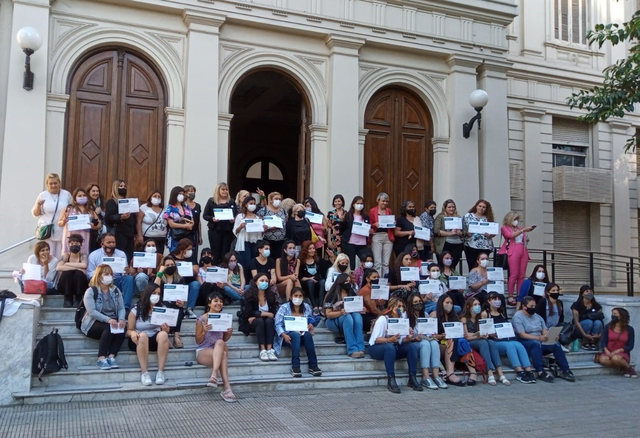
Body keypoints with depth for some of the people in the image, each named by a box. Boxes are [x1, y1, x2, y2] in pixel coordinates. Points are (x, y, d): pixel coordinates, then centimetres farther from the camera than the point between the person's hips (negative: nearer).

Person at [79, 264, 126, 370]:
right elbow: (91, 311, -18)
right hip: (94, 324, -4)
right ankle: (101, 358, -36)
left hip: (112, 321, 5)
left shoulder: (115, 290, 10)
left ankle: (111, 357, -32)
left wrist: (121, 319, -19)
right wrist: (108, 319, -31)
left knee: (121, 328, -27)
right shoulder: (91, 291, -6)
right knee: (109, 328, -34)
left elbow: (121, 308, 4)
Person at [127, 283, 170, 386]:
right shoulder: (136, 310, -5)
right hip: (139, 341, -2)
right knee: (142, 335, -37)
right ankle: (144, 373, -35)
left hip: (156, 340, 2)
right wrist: (132, 333, -24)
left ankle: (160, 372, -33)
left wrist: (166, 330, -18)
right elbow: (129, 330, 0)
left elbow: (165, 331, 7)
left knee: (163, 334, -33)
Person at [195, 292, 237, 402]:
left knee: (220, 342, -35)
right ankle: (227, 388, -43)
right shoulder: (201, 320, -4)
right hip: (203, 351, -3)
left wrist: (229, 333, -7)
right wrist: (204, 332, -21)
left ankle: (214, 376, -46)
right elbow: (198, 341, 0)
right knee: (223, 355, -36)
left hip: (218, 351, 3)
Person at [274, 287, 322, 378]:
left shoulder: (306, 307, 12)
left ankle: (313, 366, -35)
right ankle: (295, 366, -42)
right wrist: (284, 335, -25)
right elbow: (278, 324, -7)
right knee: (296, 335, -37)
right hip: (288, 336, -3)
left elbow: (310, 320, 15)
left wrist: (311, 325, -10)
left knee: (308, 334, -32)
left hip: (302, 335, 3)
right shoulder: (284, 307, 0)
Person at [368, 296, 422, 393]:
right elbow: (376, 339, -22)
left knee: (413, 346, -17)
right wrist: (389, 340, -40)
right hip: (376, 348, -6)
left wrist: (409, 338, -22)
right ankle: (391, 380, -34)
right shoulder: (383, 319, -16)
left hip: (394, 347, 6)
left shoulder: (401, 319, 2)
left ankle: (412, 379, -17)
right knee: (390, 346, -38)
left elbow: (400, 340, -1)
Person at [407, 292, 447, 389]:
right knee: (425, 343, -35)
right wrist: (417, 337, -23)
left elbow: (431, 330, 10)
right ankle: (426, 378, -41)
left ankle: (436, 376, -38)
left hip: (426, 340, 4)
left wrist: (432, 336, -12)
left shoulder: (425, 315, 16)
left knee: (434, 343, -29)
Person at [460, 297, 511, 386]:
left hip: (481, 340, 5)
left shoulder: (480, 318, 17)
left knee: (491, 342, -29)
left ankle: (500, 374, -41)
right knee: (483, 343, -35)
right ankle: (490, 374, -46)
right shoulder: (464, 319, 0)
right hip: (469, 343, -4)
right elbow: (466, 336, -8)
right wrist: (480, 336, -16)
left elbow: (484, 333, 8)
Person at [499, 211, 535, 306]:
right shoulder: (505, 228, 7)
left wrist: (527, 239, 7)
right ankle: (510, 297, -10)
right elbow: (511, 235, -12)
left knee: (522, 275, 1)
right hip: (513, 251, -6)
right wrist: (523, 230, -17)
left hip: (523, 251, 6)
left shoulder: (519, 228, 22)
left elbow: (524, 239, 29)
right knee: (514, 274, -12)